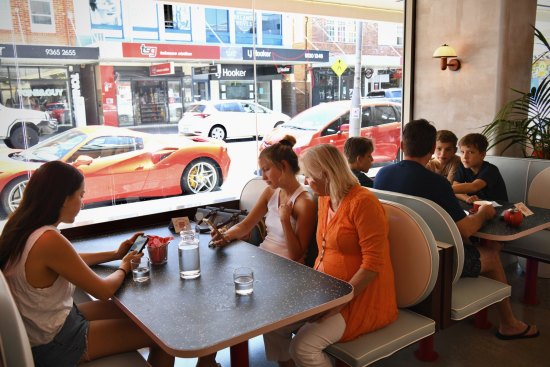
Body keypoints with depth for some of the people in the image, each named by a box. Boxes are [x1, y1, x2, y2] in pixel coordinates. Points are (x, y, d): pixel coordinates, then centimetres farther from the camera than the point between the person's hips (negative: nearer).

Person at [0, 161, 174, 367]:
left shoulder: (22, 226, -3)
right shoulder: (49, 241, -30)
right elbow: (103, 291, -20)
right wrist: (124, 267, -1)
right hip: (54, 344, -9)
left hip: (36, 328, 9)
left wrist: (115, 254, 10)